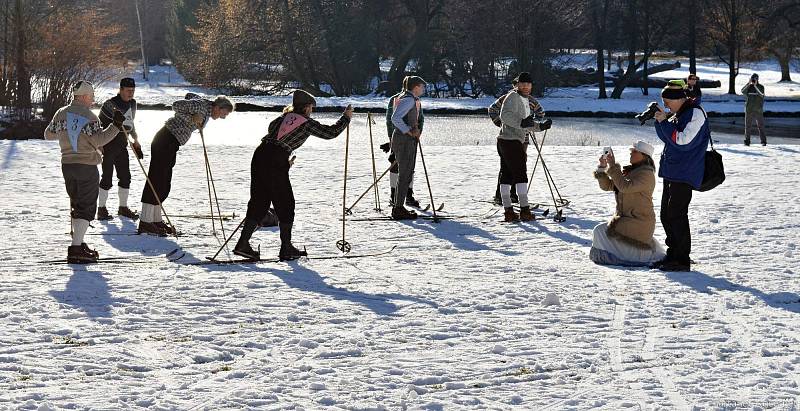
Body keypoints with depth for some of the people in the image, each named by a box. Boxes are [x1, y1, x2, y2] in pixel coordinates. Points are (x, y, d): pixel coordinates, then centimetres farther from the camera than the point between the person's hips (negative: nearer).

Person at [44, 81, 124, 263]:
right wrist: (115, 125, -16)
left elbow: (48, 134, 16)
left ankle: (78, 244, 22)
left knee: (77, 205, 19)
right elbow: (99, 140, -20)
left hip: (67, 165, 7)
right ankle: (76, 249, -14)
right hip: (87, 166, -7)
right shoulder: (89, 117, -15)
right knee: (86, 208, -5)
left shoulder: (61, 114, 6)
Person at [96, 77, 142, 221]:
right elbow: (99, 123, -11)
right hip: (108, 146, -7)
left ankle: (123, 207, 22)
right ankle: (101, 209, 3)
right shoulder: (110, 104, -15)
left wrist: (135, 140, 25)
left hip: (122, 145, 7)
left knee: (125, 177, 9)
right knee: (107, 178, -6)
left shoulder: (132, 103, 9)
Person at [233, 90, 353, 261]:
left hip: (260, 155, 7)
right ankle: (286, 248, 9)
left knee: (259, 201, 11)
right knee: (284, 204, 5)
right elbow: (331, 132, 8)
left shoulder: (285, 116, 20)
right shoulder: (308, 123, 3)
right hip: (276, 162, -7)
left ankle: (243, 244, 5)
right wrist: (346, 117, 21)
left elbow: (272, 127, 37)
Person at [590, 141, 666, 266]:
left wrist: (613, 166, -24)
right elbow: (607, 185, 11)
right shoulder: (628, 171, 13)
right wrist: (602, 167, -3)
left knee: (601, 231, -17)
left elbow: (625, 186, -29)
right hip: (625, 218, 9)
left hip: (639, 222, -9)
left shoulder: (646, 174, -15)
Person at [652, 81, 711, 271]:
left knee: (676, 215, -11)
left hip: (684, 175, -10)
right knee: (666, 215, 12)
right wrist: (660, 121, 3)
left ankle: (682, 259, -6)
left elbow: (683, 141, -21)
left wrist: (664, 122, -17)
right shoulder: (678, 114, 14)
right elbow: (665, 137, 19)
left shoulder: (695, 113, -14)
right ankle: (673, 254, 21)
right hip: (671, 173, 10)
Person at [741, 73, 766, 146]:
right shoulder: (748, 86, 8)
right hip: (749, 109, 2)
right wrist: (749, 83, -17)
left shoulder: (761, 86, 1)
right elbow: (743, 91, -10)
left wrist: (755, 86, -21)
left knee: (760, 126, -4)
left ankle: (763, 141, -1)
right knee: (748, 126, 3)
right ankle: (747, 141, 9)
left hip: (758, 110, -2)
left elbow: (761, 95, -17)